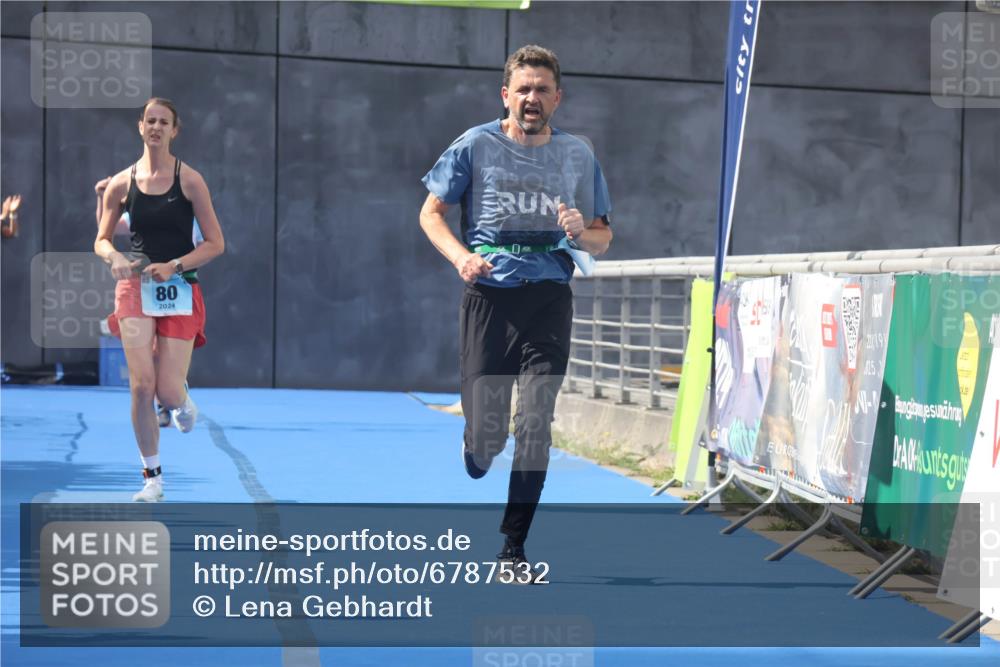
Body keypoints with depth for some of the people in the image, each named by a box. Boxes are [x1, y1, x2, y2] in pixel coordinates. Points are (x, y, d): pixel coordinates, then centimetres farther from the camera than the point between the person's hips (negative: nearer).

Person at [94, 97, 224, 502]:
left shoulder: (189, 180, -3)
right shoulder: (121, 183, 3)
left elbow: (215, 244, -3)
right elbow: (101, 241, 12)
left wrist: (173, 266, -15)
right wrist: (115, 257, -11)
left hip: (180, 290, -1)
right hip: (135, 287, 1)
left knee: (167, 393, -7)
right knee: (141, 385, -11)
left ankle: (184, 404, 33)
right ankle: (152, 476, 3)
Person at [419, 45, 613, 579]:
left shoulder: (578, 155, 8)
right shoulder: (475, 145, 2)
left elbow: (602, 238, 13)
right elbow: (431, 213, 6)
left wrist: (582, 233, -11)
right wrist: (459, 255, -13)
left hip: (549, 299, 1)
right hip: (488, 294, -1)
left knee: (534, 425, -7)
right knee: (486, 434, -2)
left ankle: (514, 545, 4)